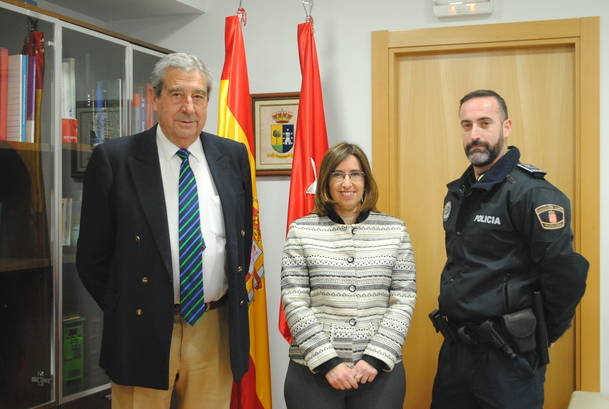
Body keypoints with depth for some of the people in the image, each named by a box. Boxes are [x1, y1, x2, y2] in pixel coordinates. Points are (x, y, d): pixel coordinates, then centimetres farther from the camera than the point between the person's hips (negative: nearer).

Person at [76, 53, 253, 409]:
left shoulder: (233, 156, 4)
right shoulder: (114, 159, -5)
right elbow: (92, 253, 0)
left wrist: (236, 296, 10)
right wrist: (122, 310, 1)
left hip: (216, 329, 3)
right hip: (144, 330, -2)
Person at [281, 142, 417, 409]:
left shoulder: (395, 230, 4)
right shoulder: (301, 231, 0)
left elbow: (404, 300, 1)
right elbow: (294, 302, -4)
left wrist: (375, 358, -9)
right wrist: (327, 361, -11)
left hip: (380, 369, 1)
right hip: (313, 370, -1)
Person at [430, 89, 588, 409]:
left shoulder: (533, 193, -16)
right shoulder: (457, 193, 10)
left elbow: (565, 275, -20)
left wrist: (540, 337, -8)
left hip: (507, 357, -7)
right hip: (454, 348, 7)